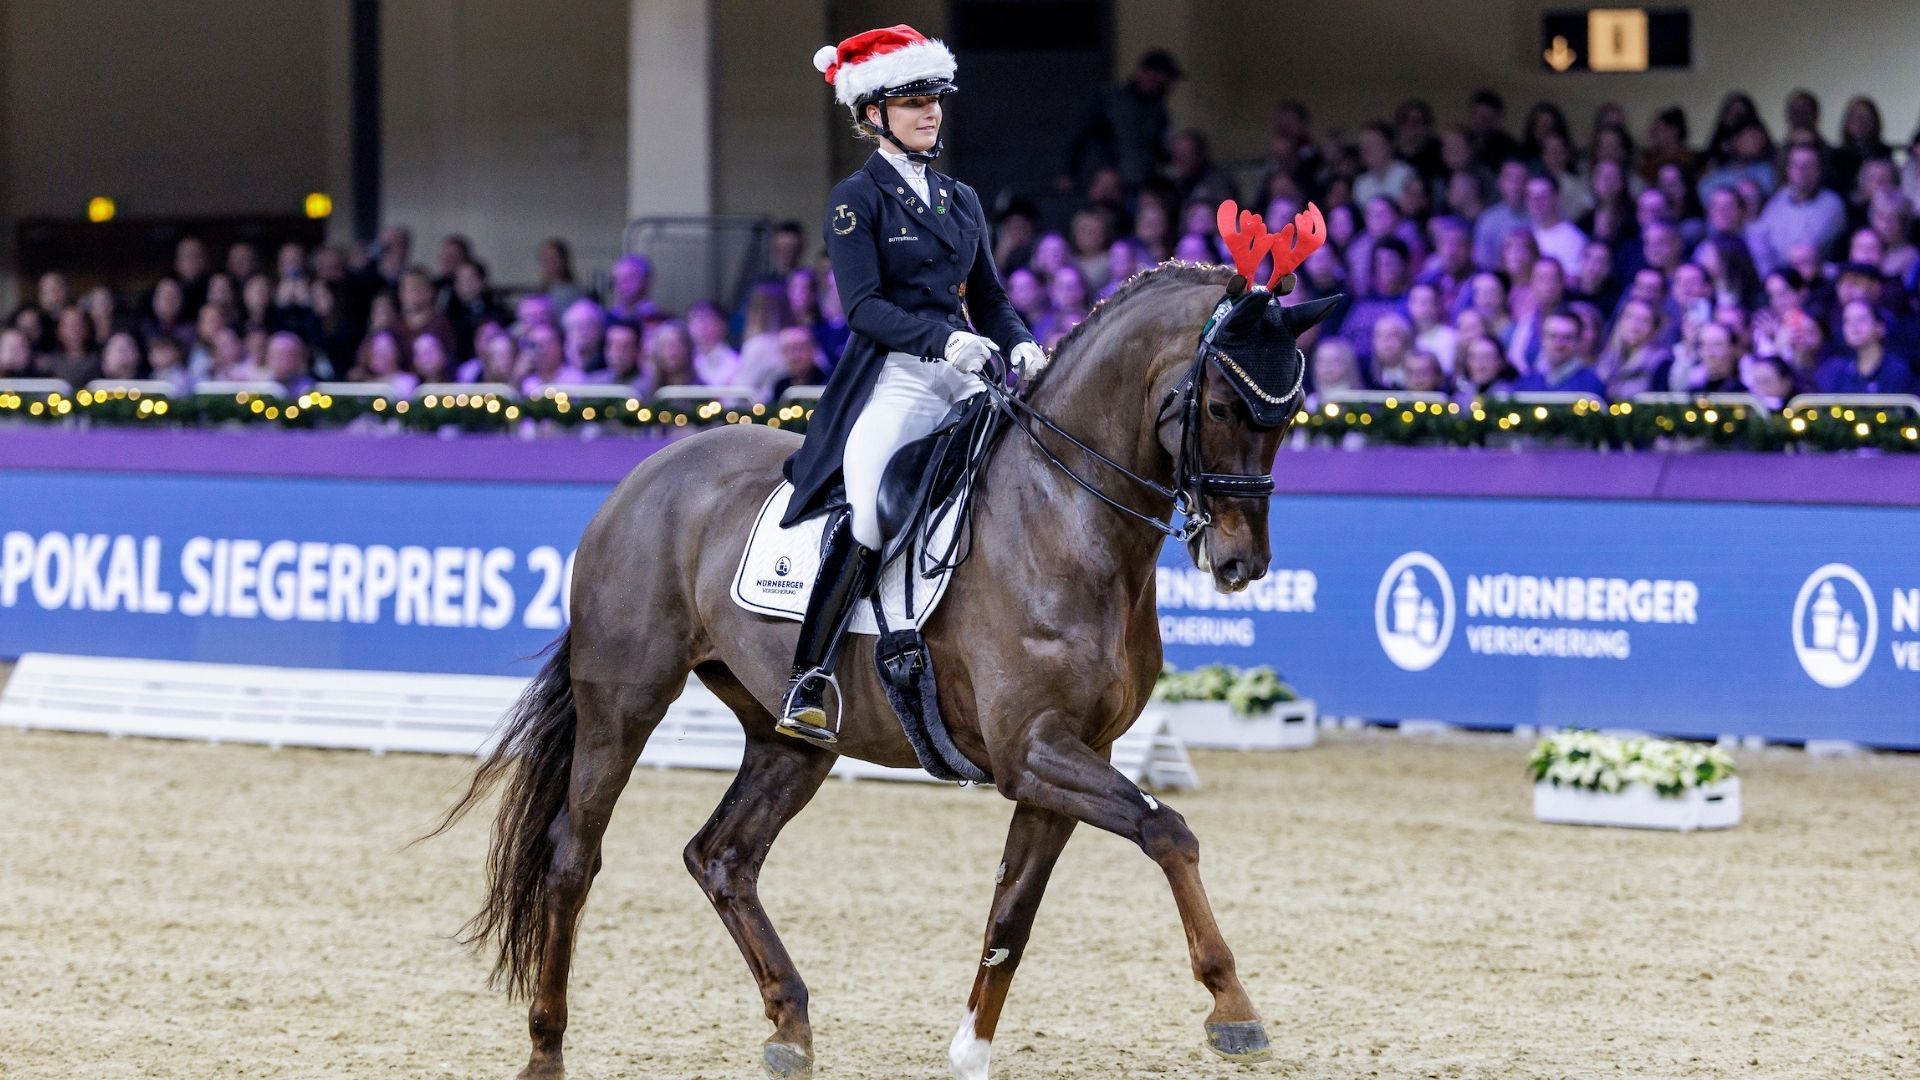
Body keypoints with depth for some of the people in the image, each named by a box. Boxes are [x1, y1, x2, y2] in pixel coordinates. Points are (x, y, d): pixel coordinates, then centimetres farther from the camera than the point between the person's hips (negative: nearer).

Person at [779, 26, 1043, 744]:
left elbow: (989, 299, 21)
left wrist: (1020, 346, -1)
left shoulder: (961, 201, 21)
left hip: (964, 379, 7)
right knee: (865, 513, -28)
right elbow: (864, 305, -9)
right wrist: (943, 337, -23)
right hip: (892, 380, -7)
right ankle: (807, 685, -26)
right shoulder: (857, 199, 2)